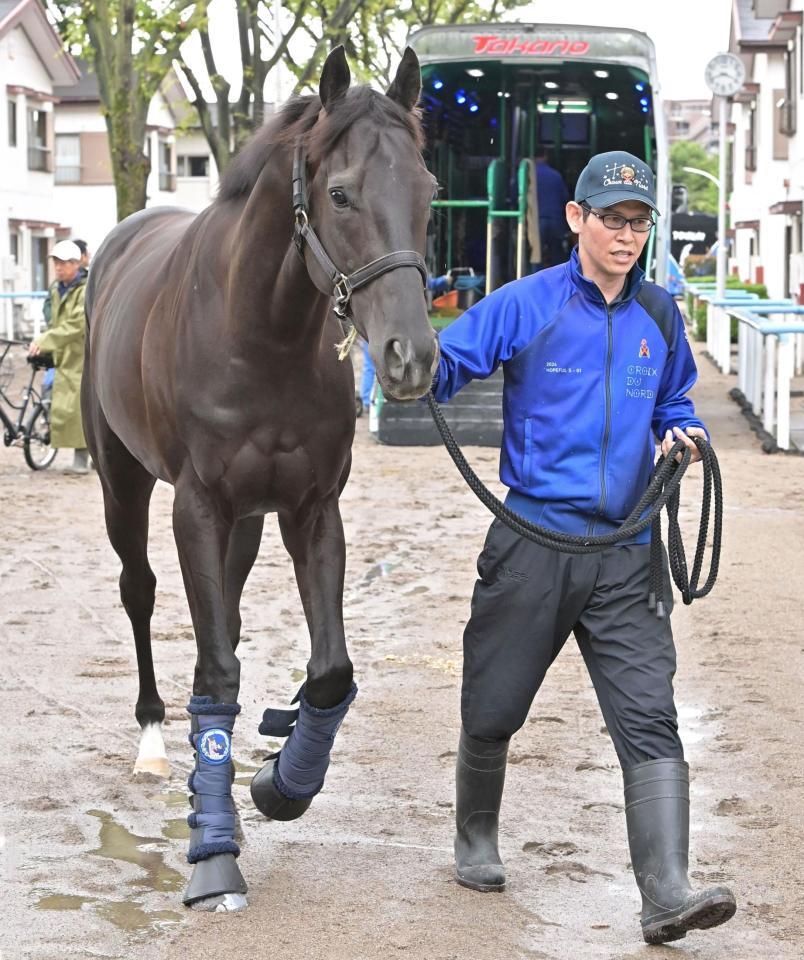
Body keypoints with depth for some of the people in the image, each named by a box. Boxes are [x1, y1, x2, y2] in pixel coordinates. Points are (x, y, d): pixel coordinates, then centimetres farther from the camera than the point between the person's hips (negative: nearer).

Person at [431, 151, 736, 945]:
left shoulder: (659, 316, 10)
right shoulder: (525, 306, -3)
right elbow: (440, 370, -7)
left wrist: (685, 435, 1)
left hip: (625, 556, 2)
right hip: (532, 545, -2)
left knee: (649, 718, -10)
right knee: (492, 710, 10)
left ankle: (666, 894, -14)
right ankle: (476, 841, 36)